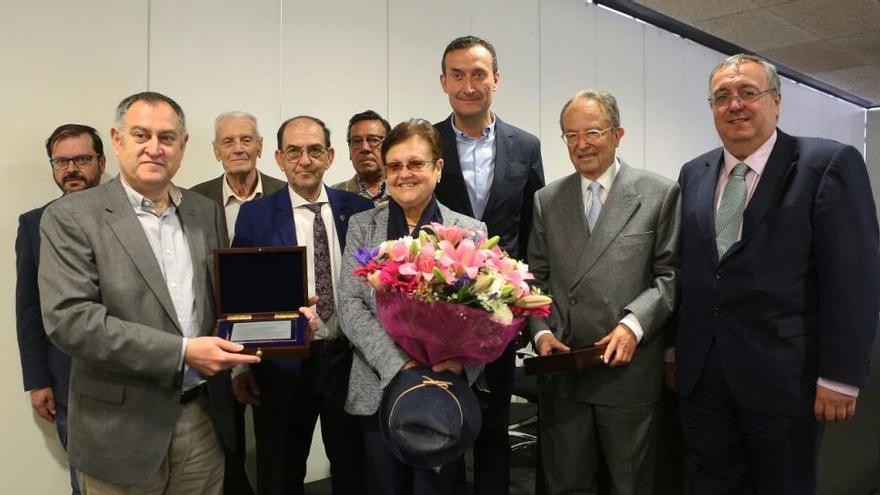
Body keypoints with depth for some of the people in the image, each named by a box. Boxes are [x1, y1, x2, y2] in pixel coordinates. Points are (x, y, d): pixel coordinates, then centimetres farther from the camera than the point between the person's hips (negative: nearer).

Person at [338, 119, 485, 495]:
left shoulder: (470, 231, 4)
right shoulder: (362, 227, 6)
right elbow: (349, 305, -3)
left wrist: (460, 359, -21)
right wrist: (397, 364, -15)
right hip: (379, 390, 1)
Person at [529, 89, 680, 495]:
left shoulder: (660, 194, 1)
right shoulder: (546, 200, 11)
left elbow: (670, 275, -3)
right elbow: (537, 277, 11)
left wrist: (634, 324, -16)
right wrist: (542, 331, -4)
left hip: (630, 372, -2)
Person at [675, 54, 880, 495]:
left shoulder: (830, 164, -6)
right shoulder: (693, 174, 10)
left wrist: (840, 376, -13)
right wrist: (676, 349, 11)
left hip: (783, 375, -4)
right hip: (701, 374, 5)